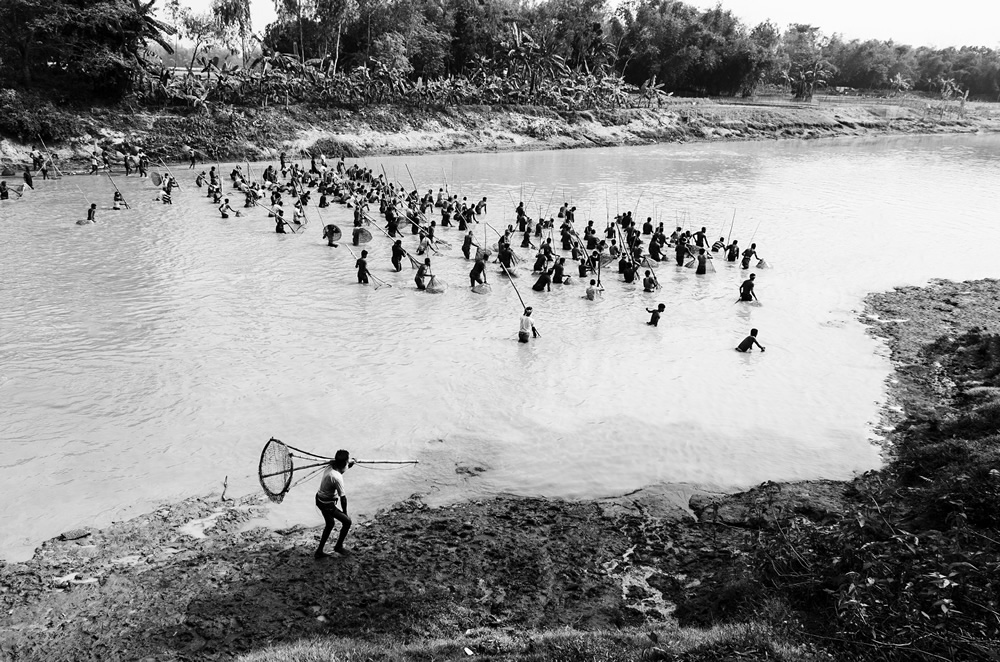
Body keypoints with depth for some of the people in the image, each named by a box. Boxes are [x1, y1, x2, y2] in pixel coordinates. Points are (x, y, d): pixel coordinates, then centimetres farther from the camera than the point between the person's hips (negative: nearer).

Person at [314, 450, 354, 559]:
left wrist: (351, 462, -2)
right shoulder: (337, 477, -31)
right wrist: (345, 512, -8)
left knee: (330, 524, 26)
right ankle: (339, 546, 24)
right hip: (327, 504, -9)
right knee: (347, 521, 6)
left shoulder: (330, 465, -8)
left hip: (320, 499, 9)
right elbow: (343, 497, -21)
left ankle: (319, 551, 34)